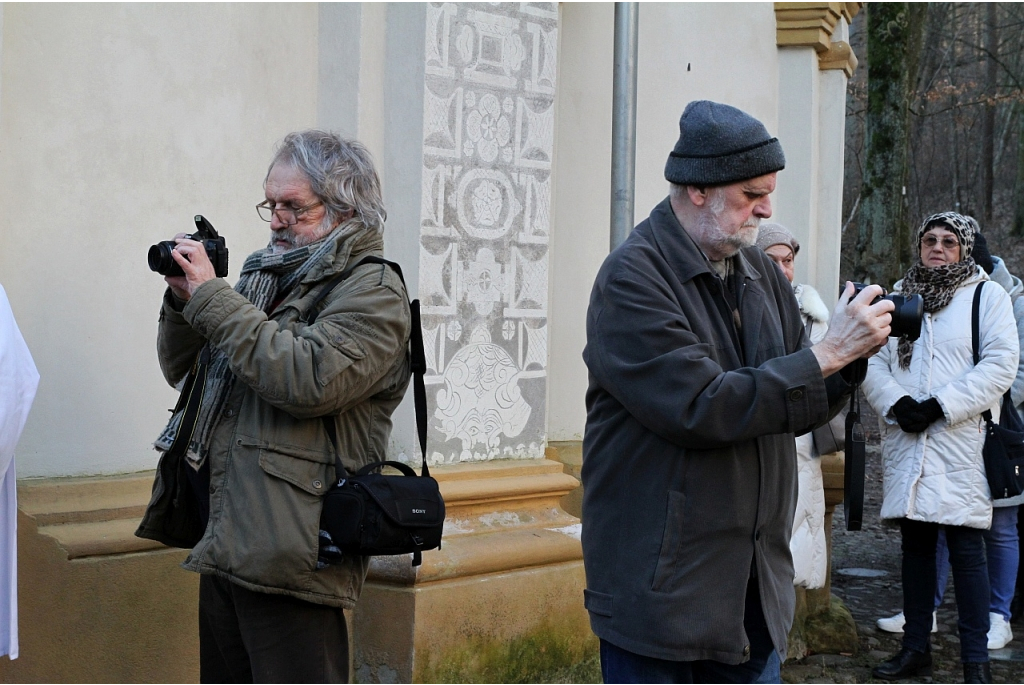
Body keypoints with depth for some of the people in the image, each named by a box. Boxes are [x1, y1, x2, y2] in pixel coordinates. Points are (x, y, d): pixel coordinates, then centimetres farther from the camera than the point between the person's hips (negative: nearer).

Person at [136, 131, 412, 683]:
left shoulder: (373, 292, -8)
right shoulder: (266, 275, 15)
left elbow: (308, 379, -26)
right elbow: (182, 370, 19)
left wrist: (211, 297, -19)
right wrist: (183, 301, -1)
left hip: (286, 556, -8)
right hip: (223, 543, 8)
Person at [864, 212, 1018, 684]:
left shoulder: (987, 296, 3)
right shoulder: (898, 296, 15)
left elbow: (1000, 363, -8)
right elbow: (873, 361, 7)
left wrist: (940, 406, -14)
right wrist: (896, 403, -11)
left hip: (962, 442, -4)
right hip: (905, 442, 4)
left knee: (966, 548, -5)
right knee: (915, 545, 10)